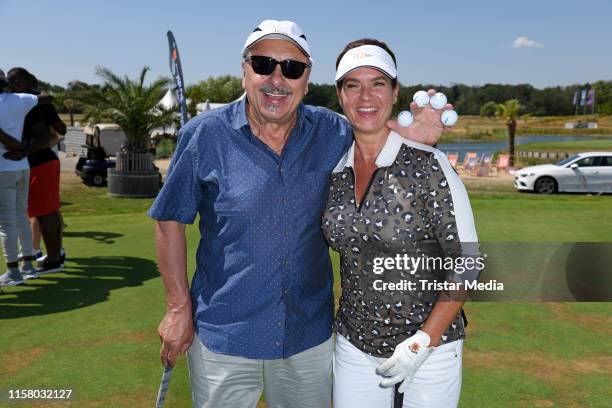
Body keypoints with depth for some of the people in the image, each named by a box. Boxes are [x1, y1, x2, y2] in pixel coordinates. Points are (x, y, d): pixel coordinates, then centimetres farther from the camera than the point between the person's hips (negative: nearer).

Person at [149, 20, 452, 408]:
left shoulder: (333, 133, -4)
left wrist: (415, 139, -15)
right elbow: (171, 218, -3)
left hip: (310, 336, 3)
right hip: (223, 339, -2)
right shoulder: (205, 134, -10)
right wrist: (178, 308, -4)